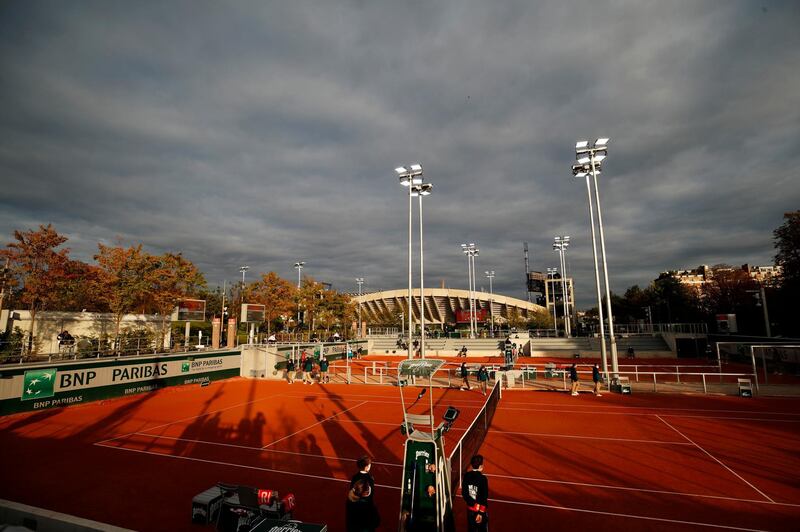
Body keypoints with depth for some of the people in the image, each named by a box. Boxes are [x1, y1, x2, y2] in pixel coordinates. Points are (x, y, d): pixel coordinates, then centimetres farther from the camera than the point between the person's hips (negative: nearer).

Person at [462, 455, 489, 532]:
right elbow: (484, 497, -20)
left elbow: (464, 493, -3)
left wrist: (472, 503, 3)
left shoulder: (466, 476, -8)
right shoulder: (482, 479, -22)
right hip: (481, 509, -4)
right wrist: (481, 512, -14)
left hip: (470, 509, 4)